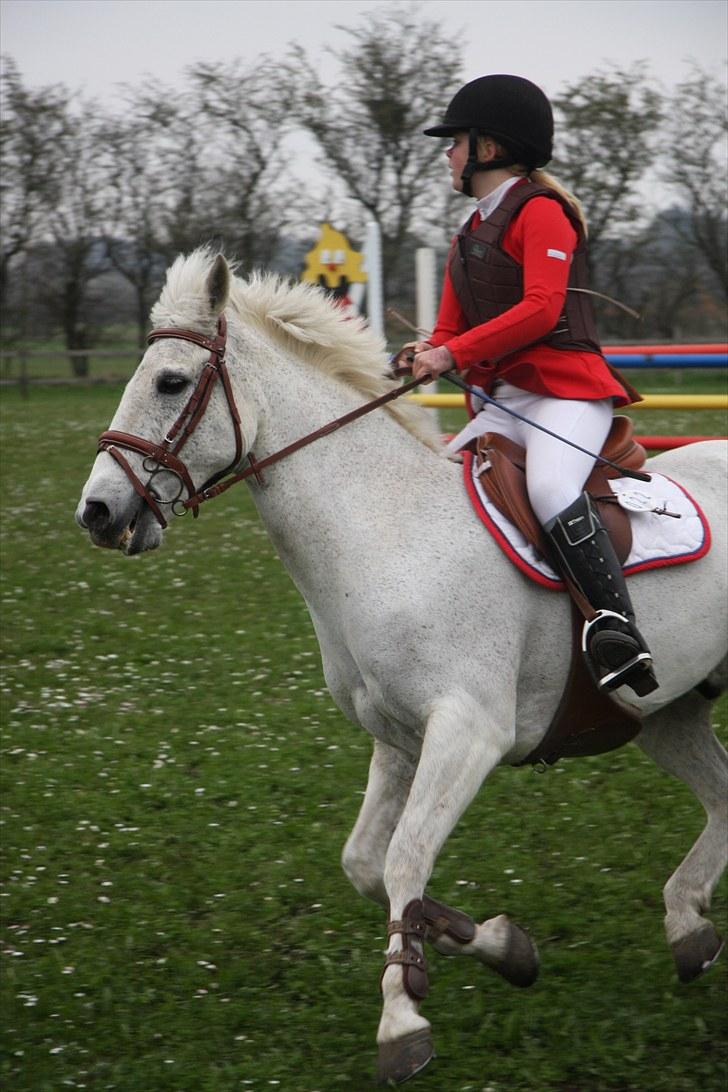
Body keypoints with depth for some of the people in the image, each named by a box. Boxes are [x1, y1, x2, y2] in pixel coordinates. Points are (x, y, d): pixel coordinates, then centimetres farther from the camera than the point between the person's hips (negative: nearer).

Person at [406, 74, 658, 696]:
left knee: (550, 488, -34)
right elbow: (451, 327, 20)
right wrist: (429, 353, -5)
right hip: (502, 404, 10)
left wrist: (453, 353, -20)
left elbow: (541, 308, -19)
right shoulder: (468, 238, 22)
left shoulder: (541, 212, -6)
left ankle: (617, 627, -36)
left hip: (568, 392, -10)